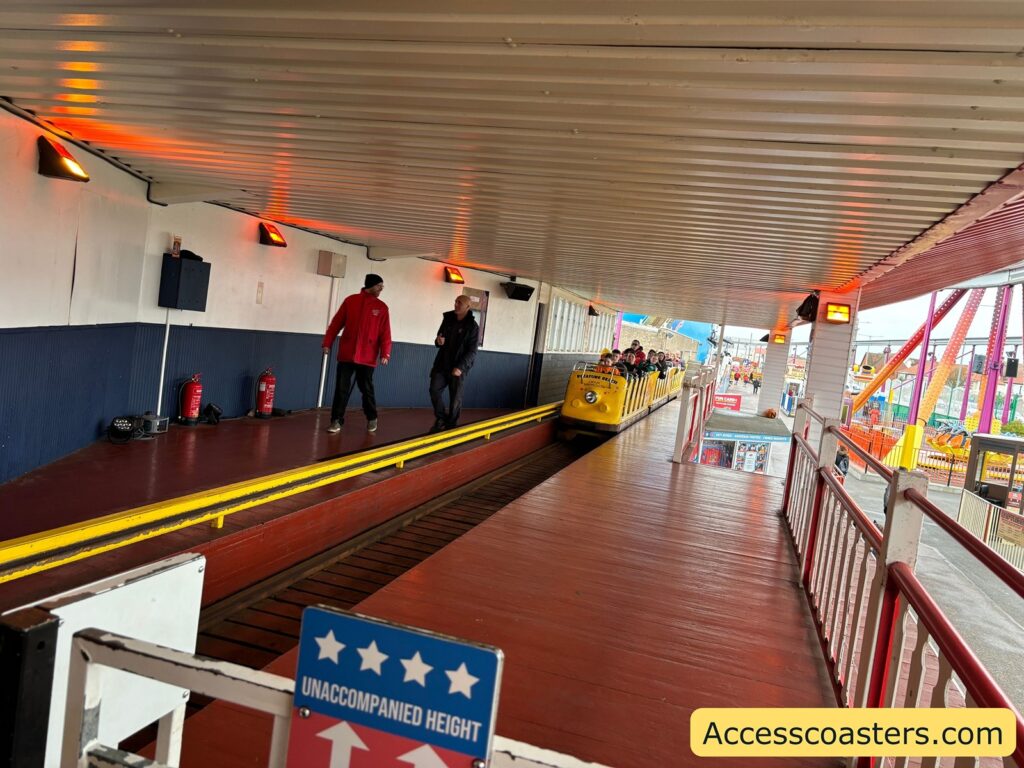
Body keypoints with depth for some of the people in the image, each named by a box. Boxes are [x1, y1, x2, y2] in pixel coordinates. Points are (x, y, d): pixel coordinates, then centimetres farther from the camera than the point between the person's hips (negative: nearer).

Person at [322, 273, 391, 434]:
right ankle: (337, 420, 8)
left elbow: (385, 333, 0)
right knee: (341, 388, 0)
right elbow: (336, 323, 6)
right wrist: (327, 343, 1)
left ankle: (372, 419, 26)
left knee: (366, 389, 8)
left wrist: (385, 353, -9)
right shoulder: (351, 300, 5)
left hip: (367, 357, 0)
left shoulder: (381, 307, 5)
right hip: (346, 354, 0)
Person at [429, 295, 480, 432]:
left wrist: (460, 367, -21)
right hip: (442, 364, 4)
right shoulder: (448, 319, 6)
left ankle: (451, 426, 12)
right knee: (434, 390, -5)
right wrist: (438, 341, -7)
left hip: (459, 367, -4)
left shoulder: (472, 327, -8)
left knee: (455, 398, 0)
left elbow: (472, 351, -11)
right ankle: (441, 418, 14)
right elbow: (439, 337, 18)